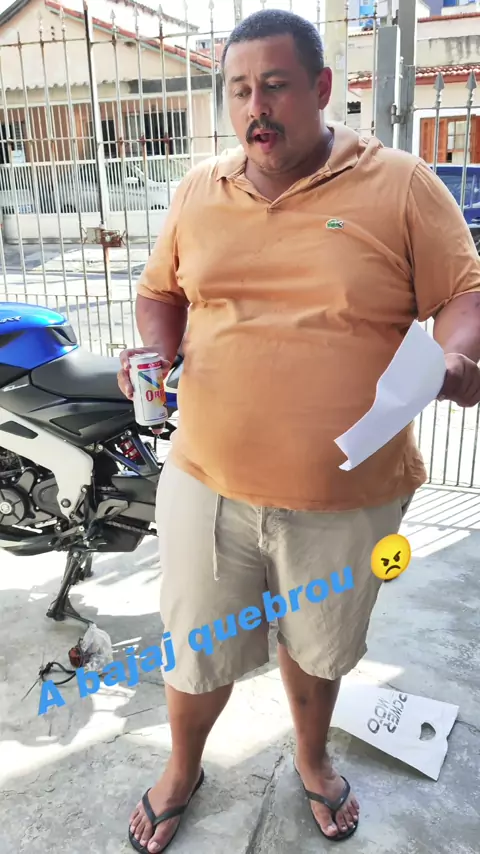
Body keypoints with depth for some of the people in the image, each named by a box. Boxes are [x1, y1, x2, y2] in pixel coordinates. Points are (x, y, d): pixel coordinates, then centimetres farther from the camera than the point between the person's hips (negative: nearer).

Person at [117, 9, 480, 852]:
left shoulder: (401, 186, -6)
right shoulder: (199, 189, 4)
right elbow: (159, 291, 14)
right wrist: (156, 350, -7)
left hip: (348, 497, -1)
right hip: (208, 483, 2)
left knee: (318, 646, 24)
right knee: (198, 650, 18)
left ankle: (313, 761, 57)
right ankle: (182, 769, 52)